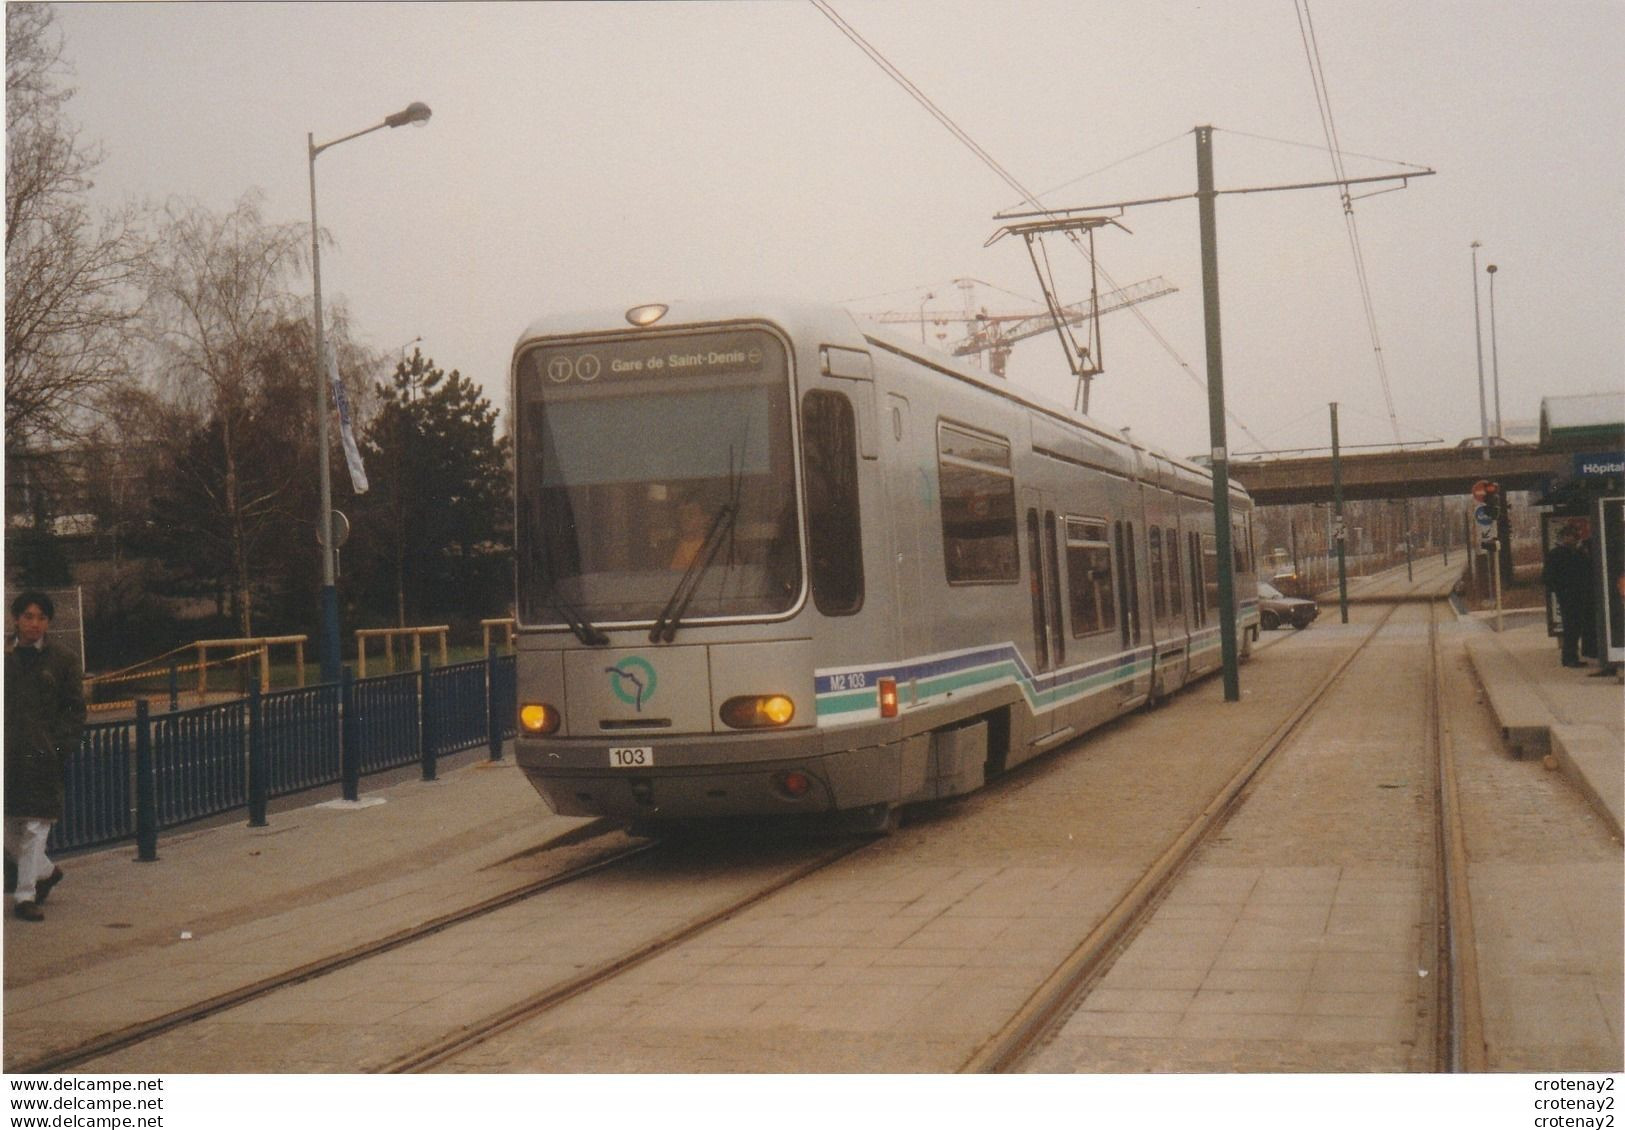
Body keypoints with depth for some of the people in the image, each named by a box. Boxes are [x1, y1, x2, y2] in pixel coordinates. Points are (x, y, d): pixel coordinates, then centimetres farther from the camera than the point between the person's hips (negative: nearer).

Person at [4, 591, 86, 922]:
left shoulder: (62, 660, 3)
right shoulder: (5, 657, 7)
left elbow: (75, 708, 4)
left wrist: (62, 746, -8)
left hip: (44, 756, -2)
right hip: (7, 754, 3)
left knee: (35, 826, -2)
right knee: (7, 827, 7)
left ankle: (26, 896, 5)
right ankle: (45, 871, 31)